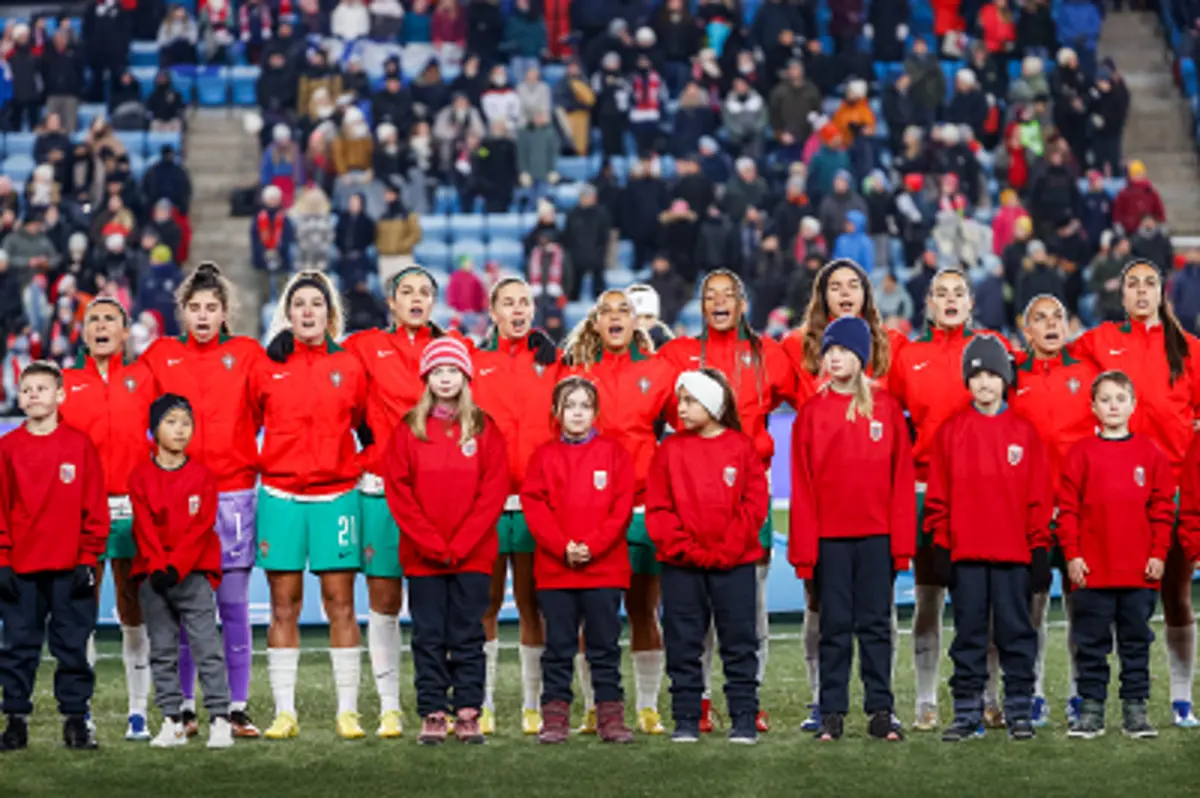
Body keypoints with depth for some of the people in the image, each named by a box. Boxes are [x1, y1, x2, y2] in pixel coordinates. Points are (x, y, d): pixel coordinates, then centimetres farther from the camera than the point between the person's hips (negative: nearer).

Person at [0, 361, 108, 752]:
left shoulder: (79, 445, 1)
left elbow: (94, 507, 2)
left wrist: (88, 560, -3)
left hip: (70, 570, -1)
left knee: (73, 646, 4)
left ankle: (76, 719, 11)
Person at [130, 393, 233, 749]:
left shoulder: (202, 476, 2)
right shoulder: (141, 477, 5)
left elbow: (201, 528, -5)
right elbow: (144, 528, -1)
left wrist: (176, 567, -15)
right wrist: (158, 567, -14)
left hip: (194, 573, -2)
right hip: (154, 576, 2)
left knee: (207, 646, -7)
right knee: (162, 650, 5)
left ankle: (220, 719, -6)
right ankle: (172, 721, 11)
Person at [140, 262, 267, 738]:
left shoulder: (247, 355, 5)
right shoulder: (161, 356, 7)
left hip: (233, 494, -1)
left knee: (234, 605, 1)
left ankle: (238, 708, 7)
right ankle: (184, 708, 9)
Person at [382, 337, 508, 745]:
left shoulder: (484, 428, 5)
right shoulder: (408, 429, 5)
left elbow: (494, 491, -1)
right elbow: (398, 490, 0)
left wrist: (460, 544, -10)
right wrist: (432, 543, -9)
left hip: (473, 555, 0)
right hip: (422, 556, 0)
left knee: (467, 635, 1)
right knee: (428, 636, 2)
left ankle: (468, 713, 5)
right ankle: (432, 714, 5)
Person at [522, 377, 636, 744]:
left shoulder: (613, 452, 4)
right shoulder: (544, 455, 6)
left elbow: (622, 506, -2)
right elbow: (533, 506, 0)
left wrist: (592, 546, -12)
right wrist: (563, 547, -12)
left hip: (605, 568, -1)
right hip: (553, 569, 1)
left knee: (605, 645, 4)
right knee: (558, 646, 5)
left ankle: (611, 715, 8)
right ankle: (555, 717, 9)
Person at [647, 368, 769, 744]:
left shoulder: (742, 447, 1)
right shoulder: (670, 449, 5)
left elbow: (755, 504, -3)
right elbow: (658, 508, 1)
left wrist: (726, 550, -11)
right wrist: (685, 548, -10)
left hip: (735, 563, -1)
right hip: (681, 565, 1)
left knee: (739, 642, 2)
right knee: (683, 644, 4)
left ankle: (745, 718, 8)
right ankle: (686, 719, 11)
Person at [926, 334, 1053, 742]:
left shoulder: (1025, 433, 4)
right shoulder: (951, 431, 4)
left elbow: (1039, 498, 5)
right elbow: (938, 496, 4)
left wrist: (1040, 551, 1)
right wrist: (940, 547, -1)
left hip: (1014, 553, 0)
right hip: (965, 554, 0)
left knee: (1016, 631, 4)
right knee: (968, 633, 5)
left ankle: (1020, 709, 10)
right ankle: (967, 712, 10)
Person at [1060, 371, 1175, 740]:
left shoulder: (1149, 453, 5)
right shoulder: (1082, 453, 1)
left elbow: (1163, 508, 6)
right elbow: (1068, 507, 0)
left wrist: (1159, 554, -1)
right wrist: (1072, 554, -6)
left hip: (1140, 571, 1)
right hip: (1092, 571, -1)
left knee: (1136, 640, 7)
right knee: (1091, 643, 4)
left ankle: (1135, 708, 14)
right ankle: (1091, 709, 11)